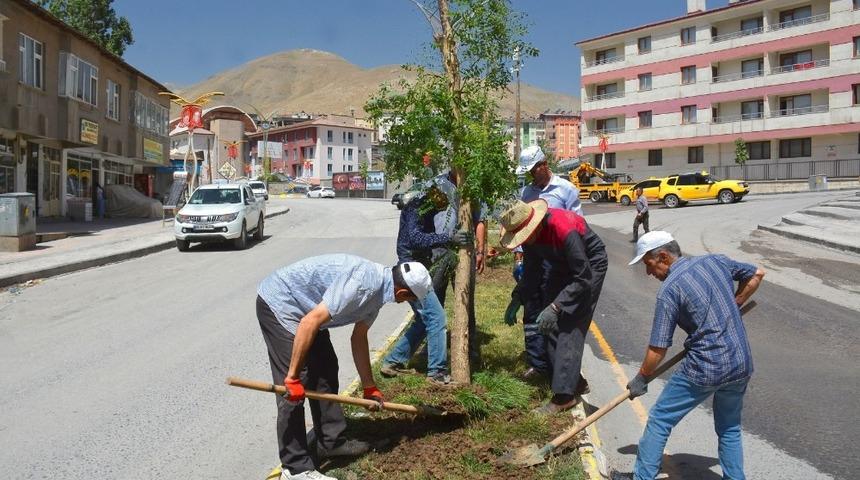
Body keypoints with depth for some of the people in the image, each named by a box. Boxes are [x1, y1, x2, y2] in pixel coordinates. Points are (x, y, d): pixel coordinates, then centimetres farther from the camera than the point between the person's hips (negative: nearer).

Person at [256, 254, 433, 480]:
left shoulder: (378, 290, 3)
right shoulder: (362, 284, -29)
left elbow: (358, 338, 15)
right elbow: (310, 322, -32)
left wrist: (369, 387, 21)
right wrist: (293, 377, -26)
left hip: (301, 305, 10)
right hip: (279, 303, -10)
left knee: (326, 370, 14)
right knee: (296, 389, -10)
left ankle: (331, 441, 27)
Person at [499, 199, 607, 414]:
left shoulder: (564, 230, -38)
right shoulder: (529, 230, -15)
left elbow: (583, 279, -32)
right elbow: (532, 267, 2)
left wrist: (555, 307, -36)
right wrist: (517, 298, -6)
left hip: (589, 266, -8)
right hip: (561, 266, 8)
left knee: (570, 328, -15)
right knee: (551, 325, 5)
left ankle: (564, 395, -11)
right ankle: (572, 381, 18)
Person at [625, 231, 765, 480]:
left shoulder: (669, 289, -12)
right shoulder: (715, 260, 5)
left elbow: (658, 348, -10)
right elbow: (757, 274, 21)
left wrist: (641, 379, 3)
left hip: (704, 369, -6)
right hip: (742, 365, 7)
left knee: (659, 420, 9)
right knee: (730, 428, 24)